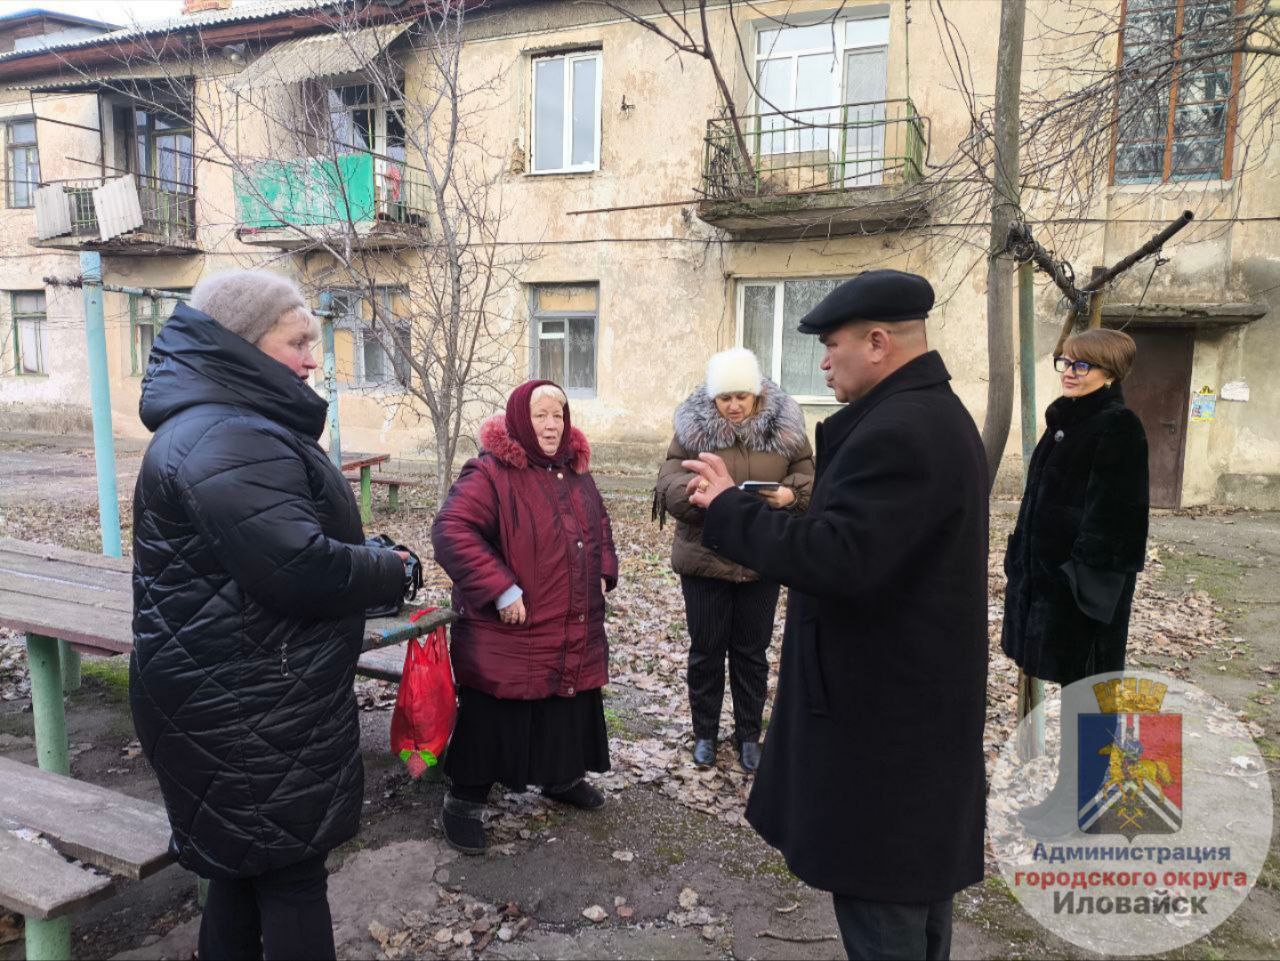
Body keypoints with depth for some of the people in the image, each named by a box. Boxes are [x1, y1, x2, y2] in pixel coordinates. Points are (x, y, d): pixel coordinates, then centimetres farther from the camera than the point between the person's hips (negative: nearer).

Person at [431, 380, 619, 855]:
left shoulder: (575, 471, 10)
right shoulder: (488, 473, -15)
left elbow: (600, 525, 24)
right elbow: (451, 531, -25)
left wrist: (602, 572, 11)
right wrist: (500, 589, -27)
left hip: (575, 634, 7)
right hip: (508, 634, -7)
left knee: (569, 710, 18)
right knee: (492, 717, 4)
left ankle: (563, 778, 41)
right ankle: (464, 799, 23)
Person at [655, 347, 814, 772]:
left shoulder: (785, 429, -3)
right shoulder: (692, 428, -7)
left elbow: (812, 482, -1)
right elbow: (667, 486, -13)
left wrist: (790, 494, -24)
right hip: (704, 559, -1)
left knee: (752, 652, 13)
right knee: (706, 650, 11)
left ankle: (749, 735, 30)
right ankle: (705, 733, 29)